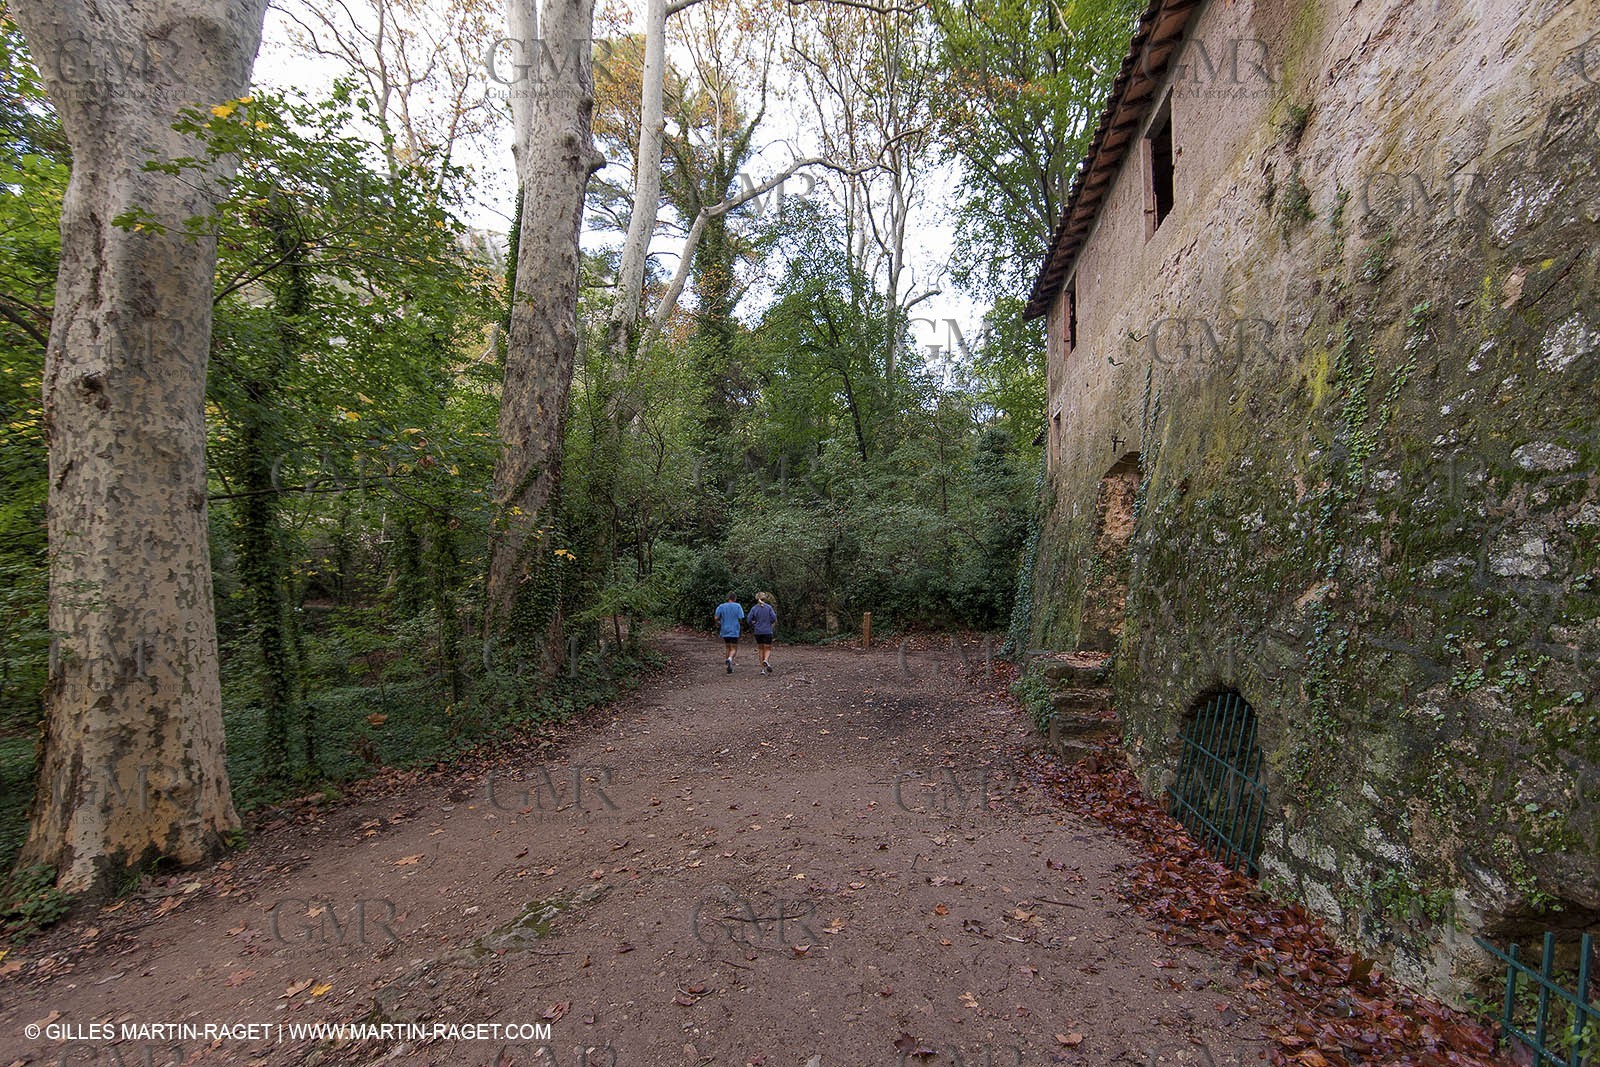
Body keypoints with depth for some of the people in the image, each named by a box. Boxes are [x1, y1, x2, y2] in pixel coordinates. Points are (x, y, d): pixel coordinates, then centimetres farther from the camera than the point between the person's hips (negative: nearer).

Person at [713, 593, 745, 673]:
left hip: (725, 630, 3)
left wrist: (718, 624, 15)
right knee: (734, 649, 2)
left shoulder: (721, 606, 1)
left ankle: (730, 667, 21)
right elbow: (741, 619, -9)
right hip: (734, 631, -3)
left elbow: (716, 618, -5)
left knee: (728, 647, 18)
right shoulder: (737, 606, -5)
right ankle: (730, 659, -30)